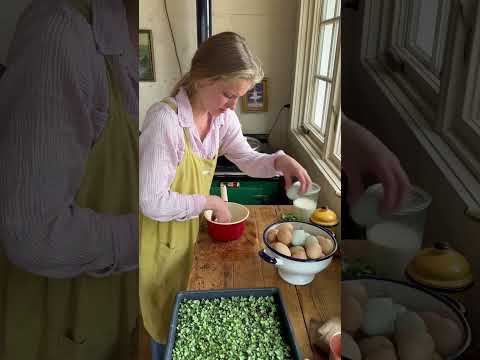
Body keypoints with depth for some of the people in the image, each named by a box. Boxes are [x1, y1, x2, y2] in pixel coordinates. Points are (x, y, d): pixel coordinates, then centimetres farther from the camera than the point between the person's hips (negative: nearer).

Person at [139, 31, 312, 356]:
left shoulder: (223, 116, -8)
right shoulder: (164, 120, -30)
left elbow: (248, 159, 3)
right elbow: (152, 202, -29)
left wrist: (279, 160, -18)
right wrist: (209, 202, -22)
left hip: (194, 228, 6)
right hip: (163, 239, -6)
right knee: (169, 327, 19)